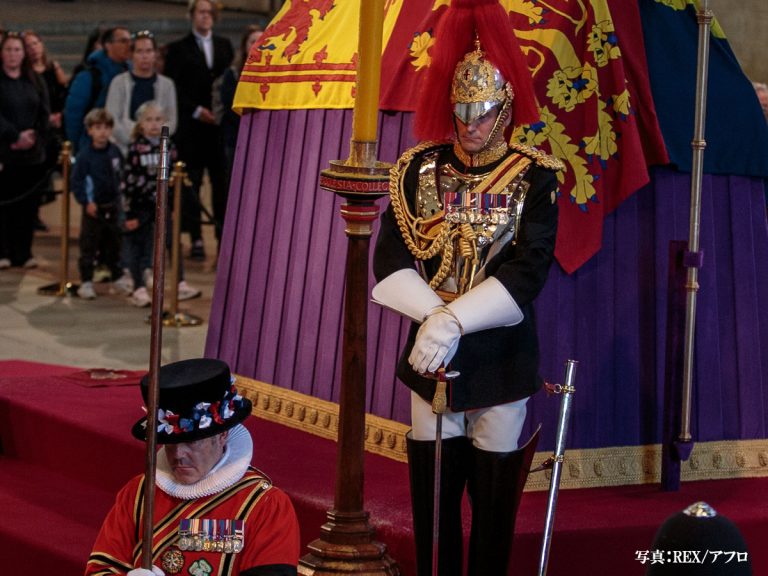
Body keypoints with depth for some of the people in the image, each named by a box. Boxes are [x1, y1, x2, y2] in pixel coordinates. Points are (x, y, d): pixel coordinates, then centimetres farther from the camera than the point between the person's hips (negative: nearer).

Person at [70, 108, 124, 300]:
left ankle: (118, 276, 29)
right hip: (93, 208, -5)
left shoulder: (114, 152, 1)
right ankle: (86, 282, 3)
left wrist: (120, 194, 10)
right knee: (88, 246, -2)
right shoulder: (84, 155, -14)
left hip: (112, 207, 5)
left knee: (113, 244, 17)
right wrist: (86, 202, -17)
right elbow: (76, 181, -13)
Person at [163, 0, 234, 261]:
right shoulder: (179, 49, 3)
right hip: (191, 126, -3)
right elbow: (172, 88, -2)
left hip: (220, 125, 3)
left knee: (222, 181, 1)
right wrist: (196, 110, -11)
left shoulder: (225, 46, 15)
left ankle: (224, 236, 7)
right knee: (191, 183, -1)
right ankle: (196, 239, 3)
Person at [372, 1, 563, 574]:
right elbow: (391, 262, -3)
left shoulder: (534, 177, -6)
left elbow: (529, 273, -15)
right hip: (430, 355, 2)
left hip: (502, 359, -2)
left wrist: (455, 321, -22)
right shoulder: (420, 169, 2)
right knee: (431, 494, 7)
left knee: (495, 499, 5)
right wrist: (434, 317, -19)